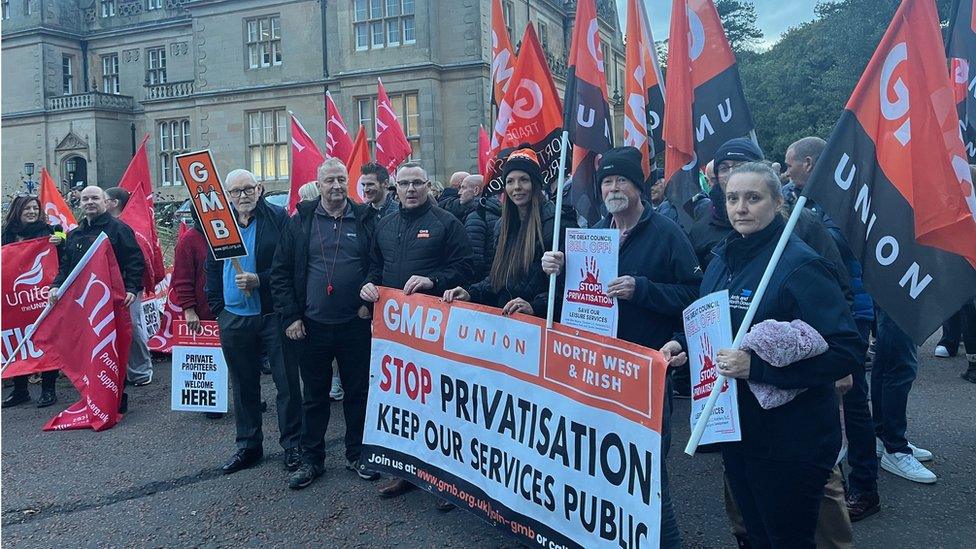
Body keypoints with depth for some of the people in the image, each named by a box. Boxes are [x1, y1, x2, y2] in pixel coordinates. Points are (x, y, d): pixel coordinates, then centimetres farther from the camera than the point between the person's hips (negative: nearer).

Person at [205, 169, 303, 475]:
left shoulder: (278, 218, -4)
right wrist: (217, 308, 8)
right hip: (234, 318, 4)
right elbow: (212, 270, 14)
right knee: (243, 385, 14)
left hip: (274, 314, -4)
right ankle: (248, 446, 27)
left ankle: (292, 444, 17)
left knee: (287, 381, 3)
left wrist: (260, 280, -18)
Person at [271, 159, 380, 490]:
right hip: (312, 326, 0)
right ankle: (311, 459, 25)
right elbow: (281, 272, 3)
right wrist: (290, 316, -3)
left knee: (358, 392, 10)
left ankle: (357, 455, 26)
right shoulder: (300, 222, 2)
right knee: (314, 396, 11)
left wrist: (370, 300, -6)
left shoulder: (365, 220, 2)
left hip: (355, 324, 0)